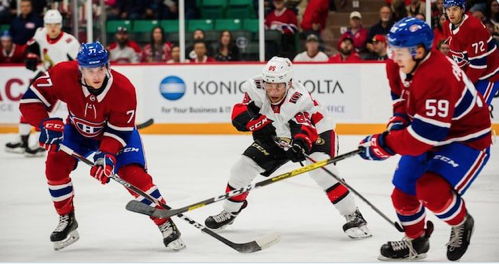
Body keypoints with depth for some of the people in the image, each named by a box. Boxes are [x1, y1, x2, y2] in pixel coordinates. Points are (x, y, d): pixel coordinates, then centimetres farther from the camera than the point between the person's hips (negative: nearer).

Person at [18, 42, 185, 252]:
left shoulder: (124, 90, -34)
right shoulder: (63, 75, -32)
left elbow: (118, 132, -26)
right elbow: (30, 99, -24)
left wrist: (107, 155, -42)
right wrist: (46, 124, -39)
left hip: (118, 131, -2)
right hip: (78, 130, 3)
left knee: (133, 174, -20)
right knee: (55, 164, -16)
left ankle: (166, 224, -7)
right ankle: (67, 222, 6)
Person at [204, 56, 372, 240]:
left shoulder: (299, 100, -38)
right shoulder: (256, 89, -24)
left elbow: (305, 128, -48)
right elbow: (238, 116, -23)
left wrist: (300, 144, -68)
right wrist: (262, 123, -37)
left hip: (316, 132, -5)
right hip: (278, 137, 5)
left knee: (323, 172, -30)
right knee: (243, 167, -3)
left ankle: (354, 217, -20)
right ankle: (230, 212, 21)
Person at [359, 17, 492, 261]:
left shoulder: (438, 78, -37)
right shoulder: (398, 67, -9)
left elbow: (428, 134, -38)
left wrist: (384, 145, -32)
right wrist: (398, 122, -8)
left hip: (466, 139, -9)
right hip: (428, 133, 9)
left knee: (431, 190, -27)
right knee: (403, 192, 8)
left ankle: (461, 223, 5)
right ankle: (415, 241, 35)